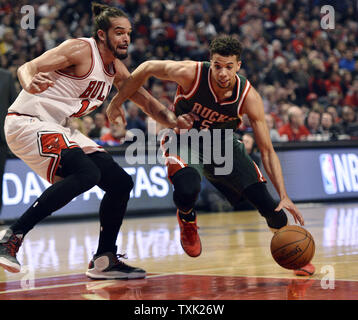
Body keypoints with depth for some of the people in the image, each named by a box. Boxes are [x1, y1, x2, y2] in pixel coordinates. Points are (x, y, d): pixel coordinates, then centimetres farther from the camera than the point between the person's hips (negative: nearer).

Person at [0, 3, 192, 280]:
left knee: (121, 183, 6)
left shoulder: (116, 68, 12)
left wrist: (172, 120, 0)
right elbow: (27, 68, -22)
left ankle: (104, 261, 16)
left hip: (55, 130, 9)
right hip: (27, 122, -9)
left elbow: (146, 100, 20)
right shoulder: (81, 50, -14)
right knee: (87, 173, -31)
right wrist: (31, 83, -46)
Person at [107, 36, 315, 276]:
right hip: (183, 139, -2)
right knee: (187, 189, -35)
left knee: (265, 201, -5)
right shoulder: (190, 74, -30)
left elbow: (267, 151, -20)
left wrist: (284, 196, -28)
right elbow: (147, 69, -12)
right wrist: (118, 103, -6)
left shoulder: (248, 97, -25)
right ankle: (187, 221, 5)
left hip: (223, 145, 2)